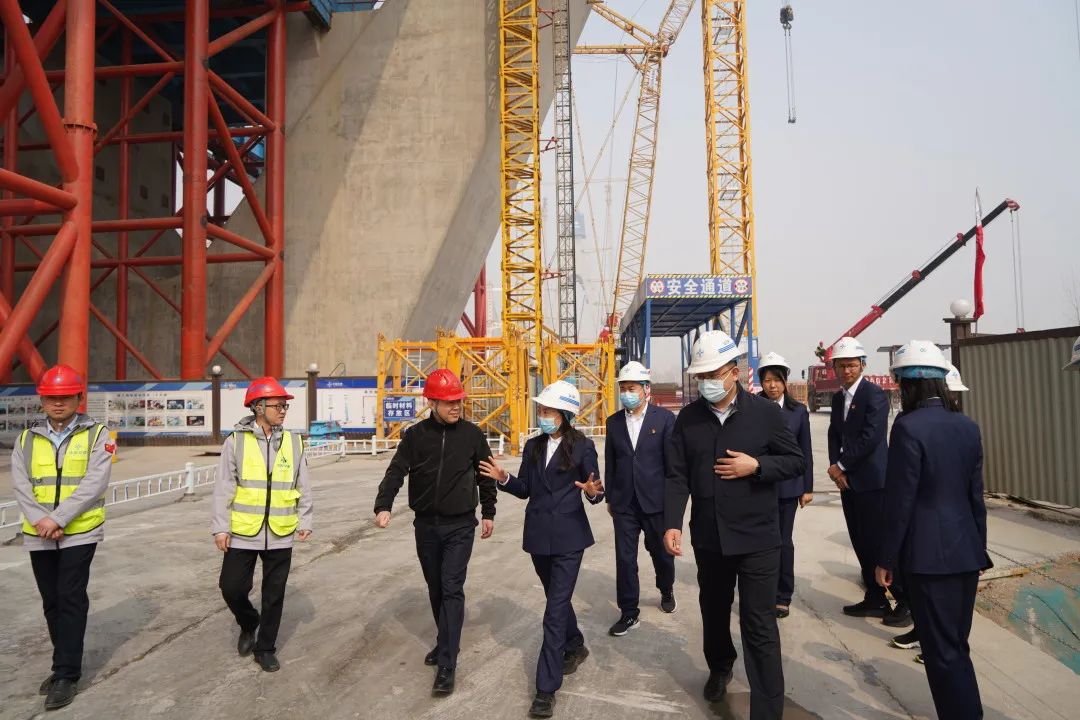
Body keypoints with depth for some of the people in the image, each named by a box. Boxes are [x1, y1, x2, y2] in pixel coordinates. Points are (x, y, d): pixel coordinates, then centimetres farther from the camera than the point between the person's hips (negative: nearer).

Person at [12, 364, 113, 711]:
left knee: (70, 600, -4)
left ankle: (67, 675, 5)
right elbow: (20, 485, -2)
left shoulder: (96, 435, -5)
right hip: (38, 535, 5)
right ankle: (65, 666, 28)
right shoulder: (26, 439, 7)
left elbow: (93, 484, -14)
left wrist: (57, 518, -19)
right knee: (51, 601, 14)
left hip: (79, 532, -4)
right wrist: (40, 521, -15)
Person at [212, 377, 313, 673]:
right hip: (242, 533, -1)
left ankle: (265, 648, 28)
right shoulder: (236, 441, -5)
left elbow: (303, 487, 7)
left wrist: (305, 521, 5)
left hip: (280, 535, 2)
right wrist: (220, 527, -5)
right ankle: (248, 624, 37)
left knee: (274, 595, 10)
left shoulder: (294, 442, 2)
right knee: (232, 587, 5)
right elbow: (223, 488, -3)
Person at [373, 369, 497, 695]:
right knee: (435, 589, 14)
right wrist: (383, 505, -21)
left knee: (452, 589, -8)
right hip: (426, 525, 2)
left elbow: (485, 476, 7)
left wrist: (488, 513, 11)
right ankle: (446, 642, 34)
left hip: (460, 526, -2)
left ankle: (446, 665, -4)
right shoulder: (415, 435, -2)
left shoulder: (473, 434, -3)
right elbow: (396, 471, -6)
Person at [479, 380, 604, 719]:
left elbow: (595, 487, -7)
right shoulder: (533, 446, 5)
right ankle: (575, 646, 47)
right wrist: (503, 478, -10)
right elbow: (525, 489, 8)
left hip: (568, 537, -5)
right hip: (538, 534, 5)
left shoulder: (582, 446, -8)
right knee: (557, 598, 21)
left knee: (555, 610, -5)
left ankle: (546, 688, 2)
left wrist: (594, 492, -29)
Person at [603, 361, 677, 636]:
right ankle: (629, 612, 15)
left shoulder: (665, 418, -7)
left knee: (661, 552, 16)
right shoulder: (614, 422, 4)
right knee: (624, 557, 3)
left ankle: (666, 590, 44)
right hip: (624, 503, 2)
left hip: (656, 500, -2)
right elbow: (610, 462, 8)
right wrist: (609, 497, 9)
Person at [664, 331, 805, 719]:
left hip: (756, 537, -3)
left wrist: (756, 466, -19)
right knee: (713, 610, 22)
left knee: (759, 625, -1)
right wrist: (673, 523, -13)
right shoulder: (688, 418, -1)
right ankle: (719, 666, 49)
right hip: (708, 536, 4)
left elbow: (795, 461, -1)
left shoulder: (765, 412, -8)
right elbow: (677, 476, -2)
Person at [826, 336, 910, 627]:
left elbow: (870, 437, -18)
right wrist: (835, 466, -3)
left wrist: (841, 466, -12)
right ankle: (875, 599, 24)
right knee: (861, 543, 13)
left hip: (872, 481, -8)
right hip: (848, 481, 8)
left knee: (881, 542, -4)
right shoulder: (838, 397, 13)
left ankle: (906, 601, 9)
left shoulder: (875, 395, -11)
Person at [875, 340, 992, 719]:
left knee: (942, 651, 5)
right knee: (957, 645, 20)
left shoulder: (909, 427, -17)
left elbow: (900, 502, -16)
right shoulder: (968, 426, 4)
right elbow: (976, 496, 9)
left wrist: (886, 559, -7)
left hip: (930, 555, -7)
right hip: (966, 551, 7)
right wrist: (978, 549, 19)